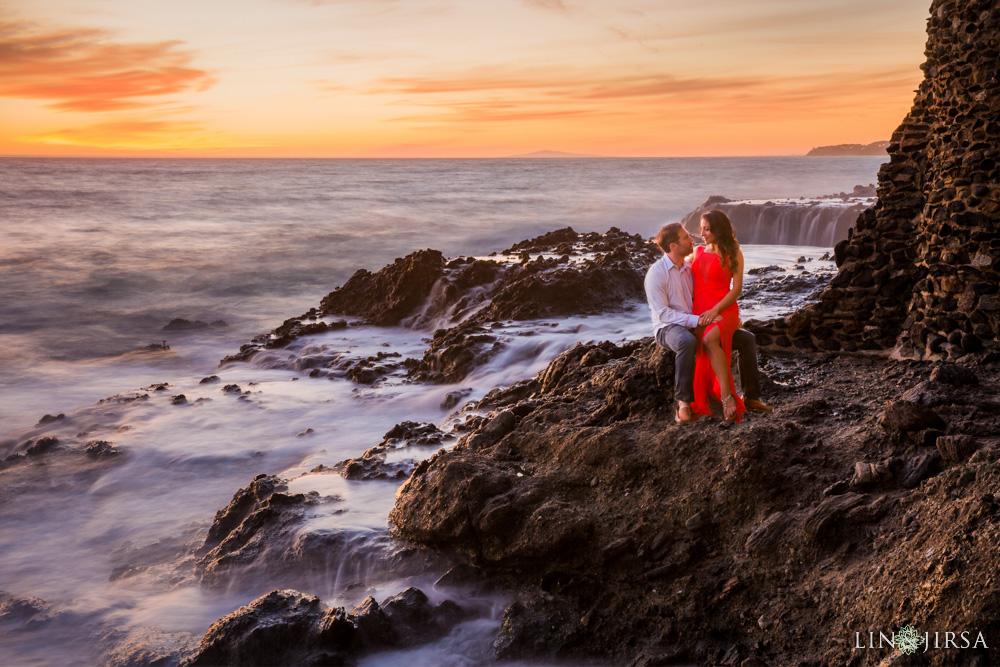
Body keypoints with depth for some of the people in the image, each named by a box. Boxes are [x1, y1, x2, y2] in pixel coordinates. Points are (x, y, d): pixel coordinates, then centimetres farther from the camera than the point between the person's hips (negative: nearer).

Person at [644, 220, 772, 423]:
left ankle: (750, 397, 4)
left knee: (747, 339, -3)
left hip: (695, 327, 7)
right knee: (687, 342, -45)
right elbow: (662, 313, -20)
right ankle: (684, 403, -37)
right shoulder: (656, 273, -13)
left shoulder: (690, 267, 9)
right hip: (668, 329, -7)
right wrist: (696, 320, -27)